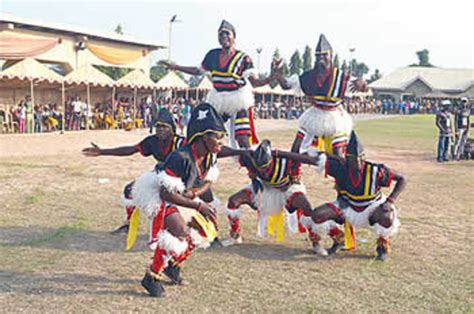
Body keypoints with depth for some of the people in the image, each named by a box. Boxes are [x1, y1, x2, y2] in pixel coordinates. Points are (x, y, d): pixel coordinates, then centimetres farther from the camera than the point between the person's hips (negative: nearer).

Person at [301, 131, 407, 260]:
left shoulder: (375, 171, -28)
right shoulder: (341, 167, -24)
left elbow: (402, 179, -18)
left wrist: (391, 201, -27)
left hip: (371, 207, -2)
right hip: (347, 207, 2)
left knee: (386, 218, -38)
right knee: (317, 215, -19)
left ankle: (383, 245, 1)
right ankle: (339, 239, 14)